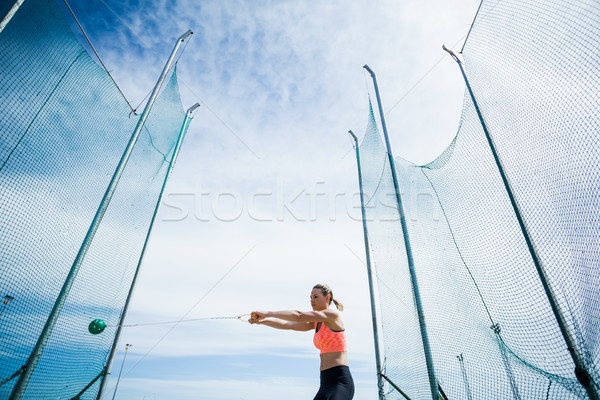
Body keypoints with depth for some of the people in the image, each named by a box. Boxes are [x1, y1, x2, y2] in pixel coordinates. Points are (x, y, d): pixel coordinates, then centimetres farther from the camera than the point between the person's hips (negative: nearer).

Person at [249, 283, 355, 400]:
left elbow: (299, 316, -16)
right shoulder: (316, 323, 16)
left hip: (340, 382, -8)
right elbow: (287, 325, 10)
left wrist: (267, 313, -15)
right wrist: (262, 321, -1)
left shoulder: (333, 314, -8)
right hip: (325, 384, 8)